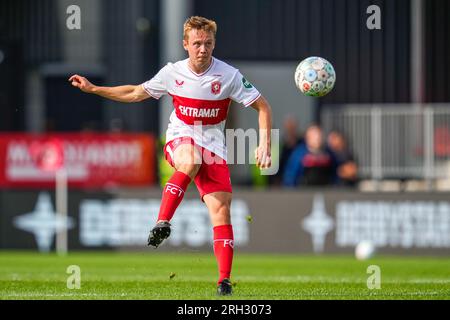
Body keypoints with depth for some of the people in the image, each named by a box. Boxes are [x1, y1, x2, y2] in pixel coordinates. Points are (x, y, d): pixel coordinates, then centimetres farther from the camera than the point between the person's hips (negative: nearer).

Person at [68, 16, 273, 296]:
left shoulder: (229, 76, -9)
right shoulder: (172, 73, -2)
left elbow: (263, 107, -3)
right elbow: (135, 94, 13)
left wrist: (264, 146, -15)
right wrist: (92, 88, 10)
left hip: (213, 146, 0)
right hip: (180, 139, 0)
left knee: (221, 208, -14)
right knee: (191, 162, -39)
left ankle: (225, 280, -12)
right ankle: (163, 223, -38)